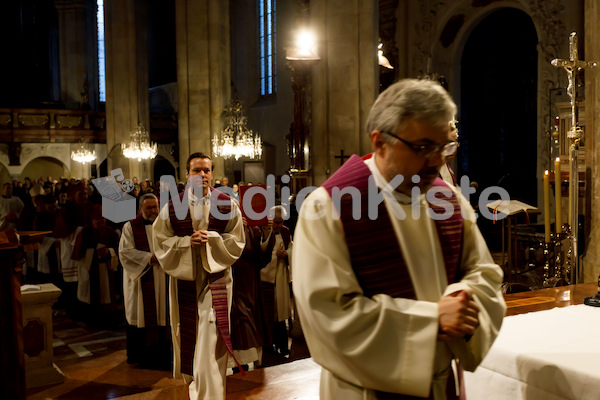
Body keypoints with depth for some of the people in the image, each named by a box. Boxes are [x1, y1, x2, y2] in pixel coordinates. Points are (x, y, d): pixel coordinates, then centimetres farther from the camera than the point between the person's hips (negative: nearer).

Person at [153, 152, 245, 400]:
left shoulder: (227, 205, -2)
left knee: (210, 340, -6)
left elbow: (237, 242, 0)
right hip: (184, 277, 2)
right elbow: (160, 241, 0)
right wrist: (188, 241, -15)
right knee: (188, 336, 14)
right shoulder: (172, 207, 0)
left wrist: (211, 238, -16)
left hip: (215, 277, -2)